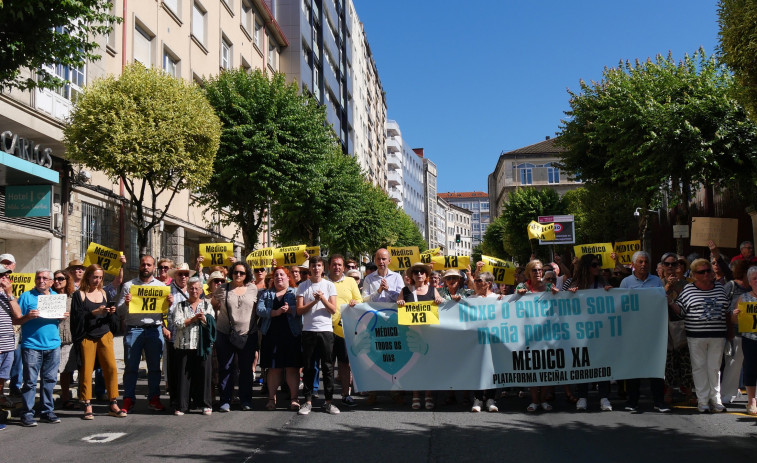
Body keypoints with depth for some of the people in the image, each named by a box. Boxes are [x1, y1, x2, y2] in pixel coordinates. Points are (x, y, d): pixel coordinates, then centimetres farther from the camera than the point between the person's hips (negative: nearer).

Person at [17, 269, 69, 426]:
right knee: (30, 381, -2)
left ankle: (47, 411, 17)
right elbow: (16, 320, -2)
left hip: (53, 344, 4)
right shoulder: (26, 296, 1)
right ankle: (27, 413, 5)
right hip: (31, 345, -4)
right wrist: (28, 316, -21)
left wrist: (64, 316, -1)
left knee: (50, 379, 8)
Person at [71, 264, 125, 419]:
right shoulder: (79, 295, 2)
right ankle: (87, 406, 8)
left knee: (111, 368, -5)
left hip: (105, 336, 3)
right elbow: (77, 317, -9)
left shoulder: (103, 293, 13)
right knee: (86, 371, -2)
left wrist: (111, 313, -6)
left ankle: (113, 405, 2)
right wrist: (94, 313, -18)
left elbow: (113, 320, 15)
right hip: (87, 338, -3)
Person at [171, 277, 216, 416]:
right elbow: (177, 322, -4)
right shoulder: (180, 305, 10)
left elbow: (213, 323, 5)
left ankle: (206, 404, 10)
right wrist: (194, 318, -9)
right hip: (183, 345, 0)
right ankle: (181, 406, 8)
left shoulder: (207, 305, 13)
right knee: (183, 375, 1)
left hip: (202, 345, 0)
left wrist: (204, 319, -14)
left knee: (203, 373, 1)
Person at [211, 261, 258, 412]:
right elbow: (213, 305, 14)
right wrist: (219, 317, 4)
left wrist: (255, 323, 5)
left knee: (246, 368, 6)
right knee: (225, 368, 3)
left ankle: (246, 400, 17)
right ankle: (225, 401, 12)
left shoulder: (253, 289, 6)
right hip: (225, 334, 0)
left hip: (248, 335, 1)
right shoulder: (222, 289, 4)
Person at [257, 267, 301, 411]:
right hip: (272, 335, 2)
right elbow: (259, 310, -1)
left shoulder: (296, 292, 10)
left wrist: (289, 309, -22)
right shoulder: (266, 294, 16)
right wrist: (275, 312, -15)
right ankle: (271, 398, 12)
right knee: (273, 368, 4)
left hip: (292, 335, -2)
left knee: (292, 367, -1)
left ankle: (293, 398, 5)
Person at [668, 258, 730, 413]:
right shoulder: (688, 290, 1)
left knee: (714, 367, 5)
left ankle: (715, 399, 14)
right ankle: (703, 400, 8)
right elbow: (680, 310, 1)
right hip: (696, 336, -2)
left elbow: (727, 310, 18)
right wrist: (670, 302, -16)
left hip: (717, 335, 2)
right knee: (699, 367, 2)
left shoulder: (720, 288, 11)